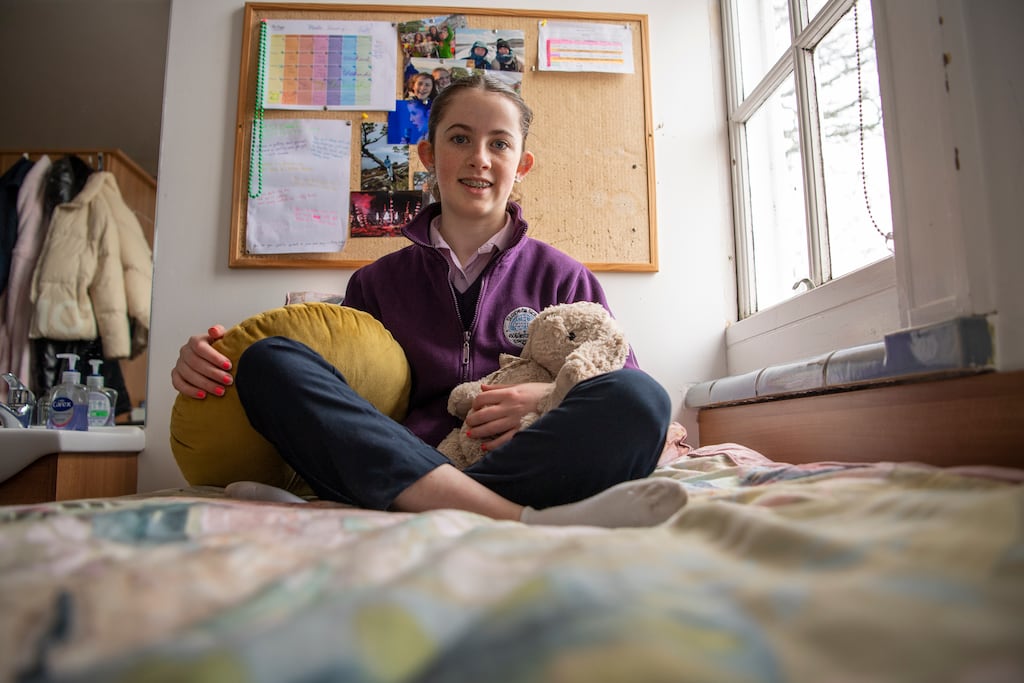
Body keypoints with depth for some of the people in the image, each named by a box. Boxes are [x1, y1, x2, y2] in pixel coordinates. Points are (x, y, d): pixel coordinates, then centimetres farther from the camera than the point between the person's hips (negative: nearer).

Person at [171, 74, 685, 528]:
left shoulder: (562, 278, 13)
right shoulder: (377, 283, 18)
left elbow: (625, 394, 10)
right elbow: (330, 392, 14)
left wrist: (554, 399, -12)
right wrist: (212, 369, -3)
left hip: (527, 471, -1)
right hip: (396, 477, 2)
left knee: (641, 396, -26)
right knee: (269, 361, -19)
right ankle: (523, 524, -36)